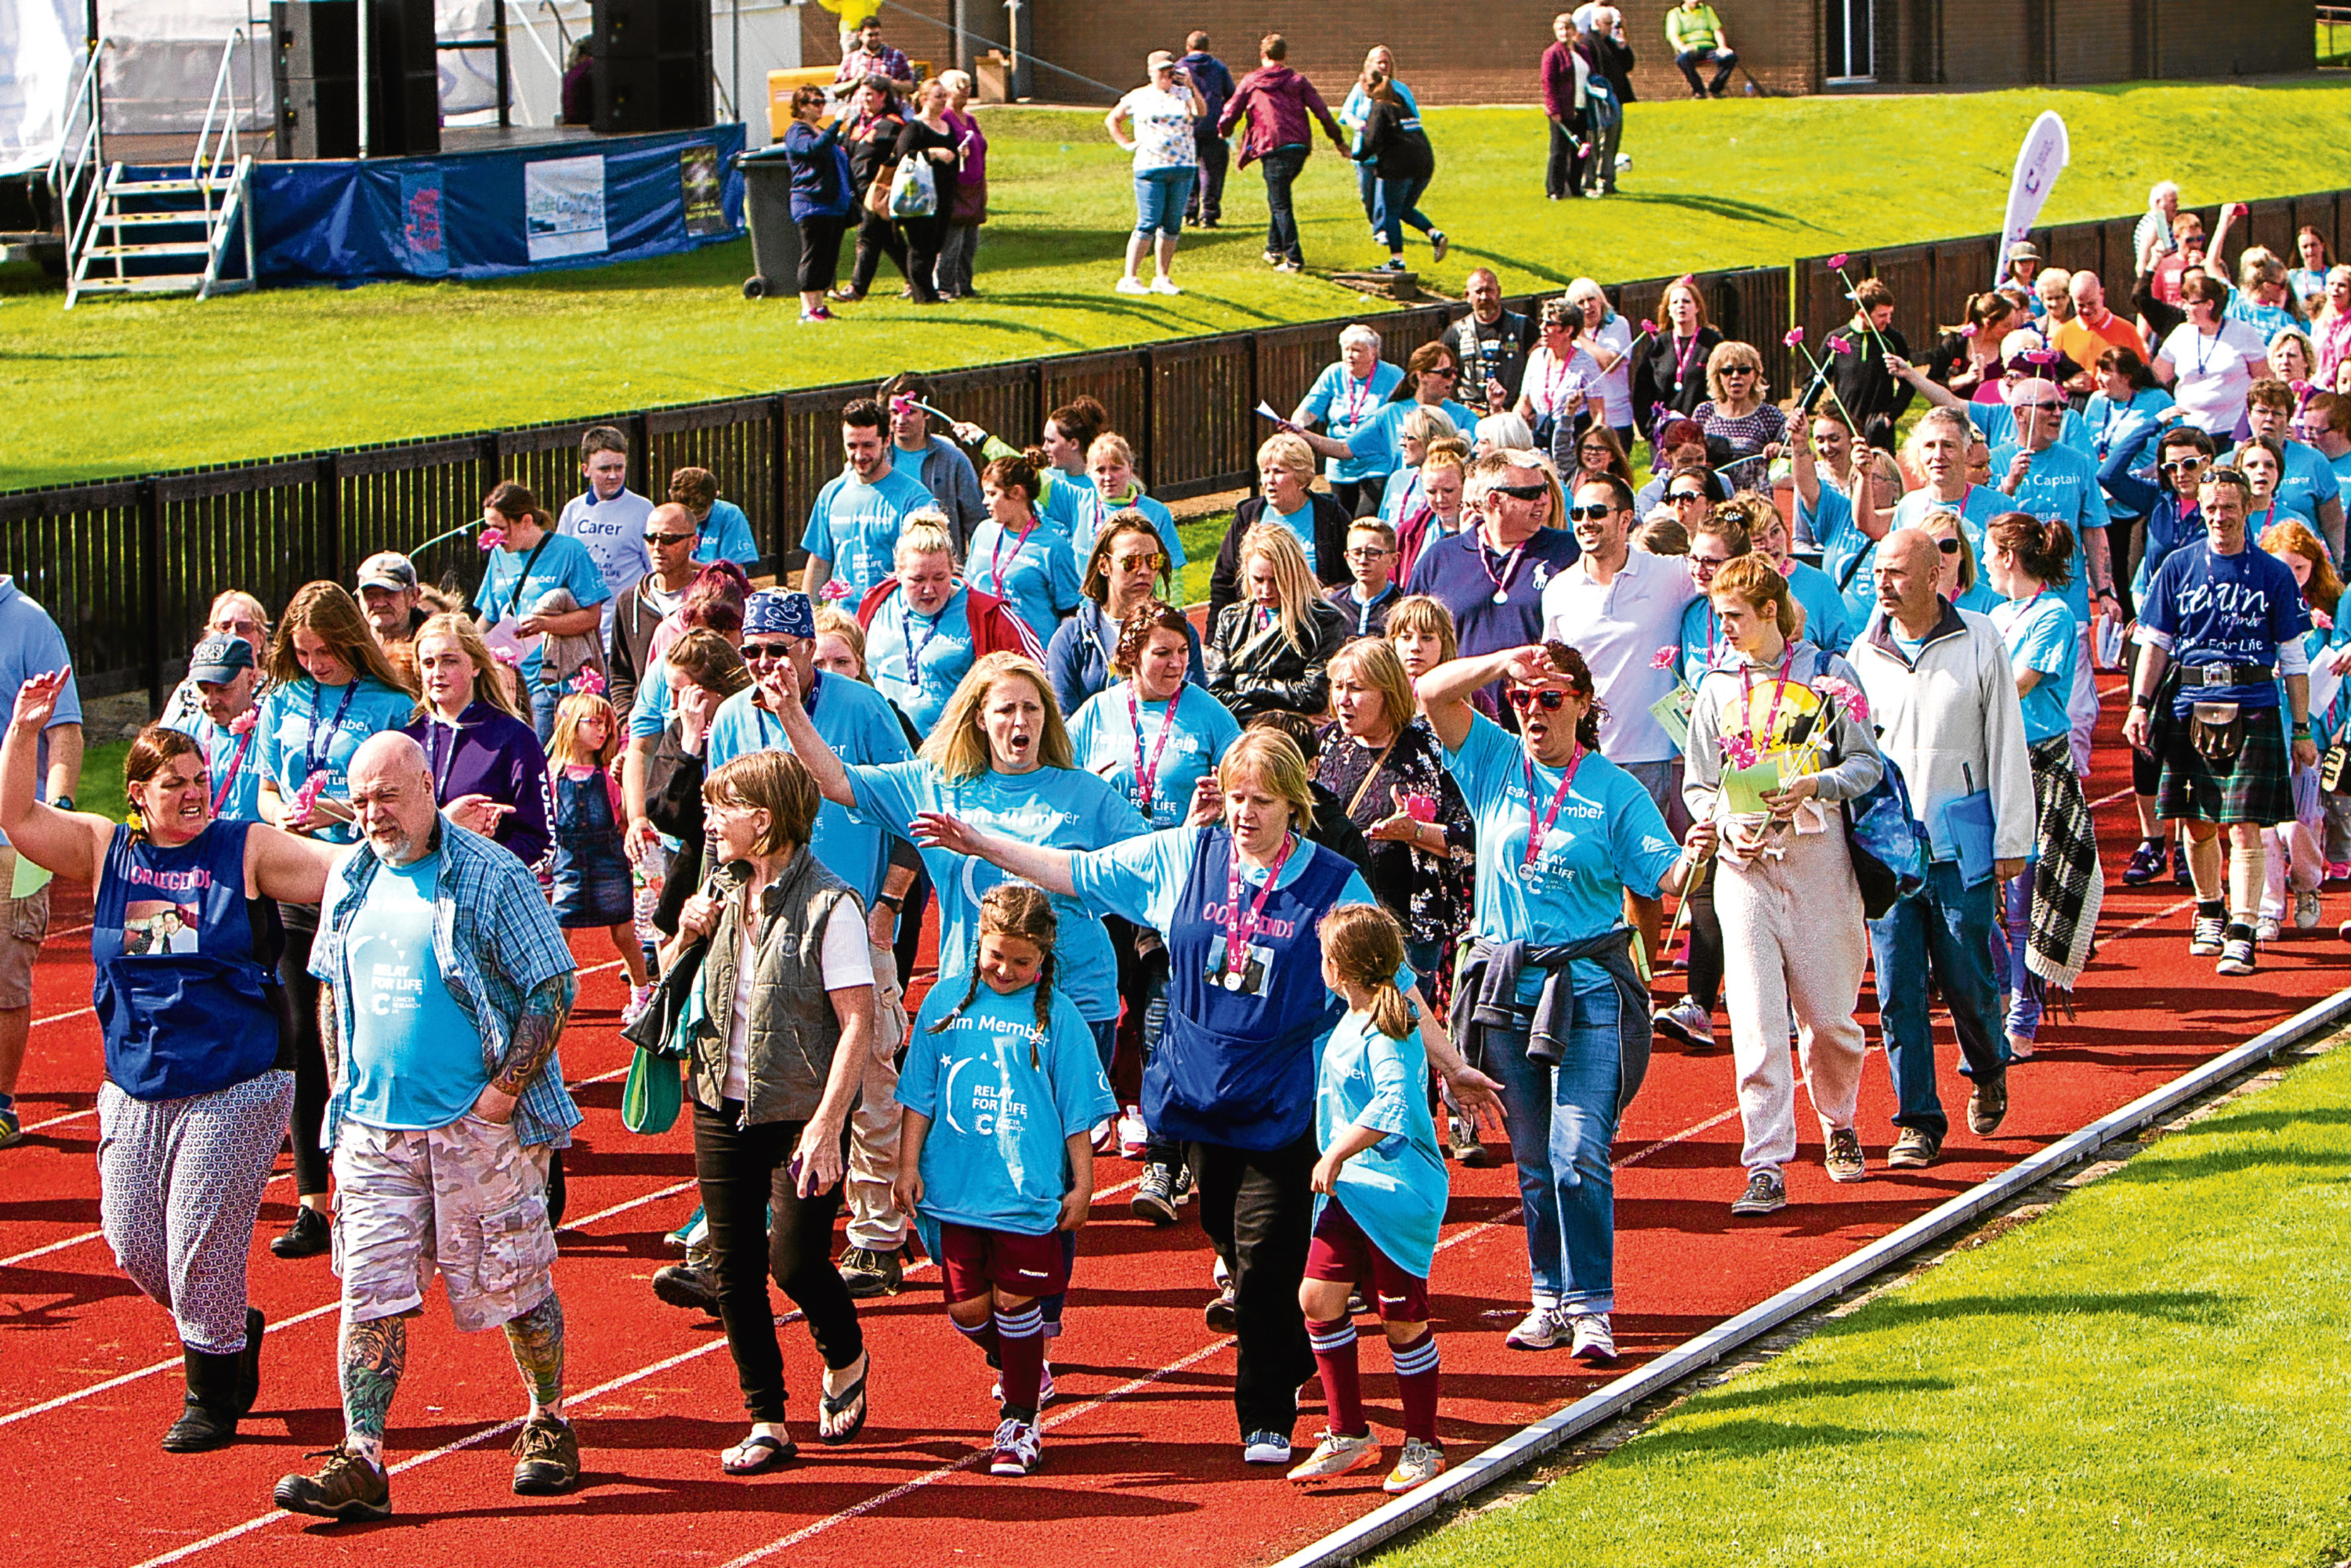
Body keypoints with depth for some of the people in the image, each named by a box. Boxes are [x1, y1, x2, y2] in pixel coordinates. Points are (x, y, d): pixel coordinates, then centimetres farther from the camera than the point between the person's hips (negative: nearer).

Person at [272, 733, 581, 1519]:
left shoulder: (491, 878, -8)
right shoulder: (351, 880, 10)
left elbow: (553, 989, -9)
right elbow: (330, 985, 22)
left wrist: (504, 1090, -14)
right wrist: (347, 1088, 12)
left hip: (481, 1127, -5)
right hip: (373, 1126, 5)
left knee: (513, 1285, 5)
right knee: (370, 1292, -3)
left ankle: (549, 1427, 26)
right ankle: (361, 1463, -6)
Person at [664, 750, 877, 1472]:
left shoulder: (828, 905, -13)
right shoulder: (721, 893, 8)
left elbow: (857, 1023, -17)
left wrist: (826, 1126, -24)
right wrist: (687, 936, 0)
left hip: (799, 1112, -6)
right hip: (722, 1106, 6)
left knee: (795, 1262, -10)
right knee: (735, 1269, 4)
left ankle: (846, 1361, 21)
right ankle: (766, 1423, 12)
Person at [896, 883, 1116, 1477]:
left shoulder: (1055, 1016, -1)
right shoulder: (946, 1004, 5)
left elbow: (1078, 1110, 3)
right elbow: (920, 1094, 11)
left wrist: (1081, 1185, 3)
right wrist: (910, 1164, 7)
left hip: (1029, 1191, -3)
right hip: (956, 1186, 3)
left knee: (1015, 1302, 0)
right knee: (966, 1308, 4)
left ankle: (1019, 1422, 13)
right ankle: (1020, 1370, 34)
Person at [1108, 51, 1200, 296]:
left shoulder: (1182, 93, 10)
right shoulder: (1138, 97, 6)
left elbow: (1201, 113, -8)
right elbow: (1112, 119, 16)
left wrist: (1192, 87, -15)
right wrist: (1126, 144, 6)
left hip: (1183, 167, 3)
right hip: (1151, 167, -3)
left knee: (1173, 226, 5)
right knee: (1149, 224, -10)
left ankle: (1163, 278, 13)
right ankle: (1129, 279, -7)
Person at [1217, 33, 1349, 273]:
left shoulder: (1250, 82, 5)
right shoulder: (1297, 81, 10)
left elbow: (1230, 114, 7)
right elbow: (1322, 111, 8)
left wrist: (1223, 132, 30)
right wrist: (1338, 140, 17)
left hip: (1272, 149, -4)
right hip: (1299, 148, 4)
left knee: (1280, 205, -2)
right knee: (1279, 198, 23)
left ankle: (1294, 259, -9)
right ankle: (1274, 249, 26)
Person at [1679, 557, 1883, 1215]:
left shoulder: (1829, 676, 2)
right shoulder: (1717, 687, 10)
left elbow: (1868, 763, 2)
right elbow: (1696, 786, 12)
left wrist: (1813, 786, -16)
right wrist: (1724, 827, -7)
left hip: (1817, 855, -1)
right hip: (1744, 862, 1)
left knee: (1828, 1014, 5)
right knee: (1755, 1019, -9)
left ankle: (1838, 1124, 33)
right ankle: (1767, 1167, -10)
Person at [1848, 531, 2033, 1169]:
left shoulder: (1979, 642, 0)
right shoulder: (1864, 652, 7)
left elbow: (2007, 745, 2)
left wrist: (2011, 840, -1)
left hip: (1960, 840, -2)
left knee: (1966, 977, 0)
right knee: (1899, 985, -2)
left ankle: (1988, 1073, 30)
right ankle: (1918, 1121, 6)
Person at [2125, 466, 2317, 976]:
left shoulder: (2273, 575, 3)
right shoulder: (2180, 567, 6)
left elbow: (2294, 659, 6)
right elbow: (2154, 642, 10)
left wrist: (2302, 731, 4)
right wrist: (2140, 704, 0)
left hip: (2253, 710, -2)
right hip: (2190, 706, 2)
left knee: (2245, 829, -8)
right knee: (2197, 824, 10)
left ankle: (2242, 933, -9)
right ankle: (2210, 911, 32)